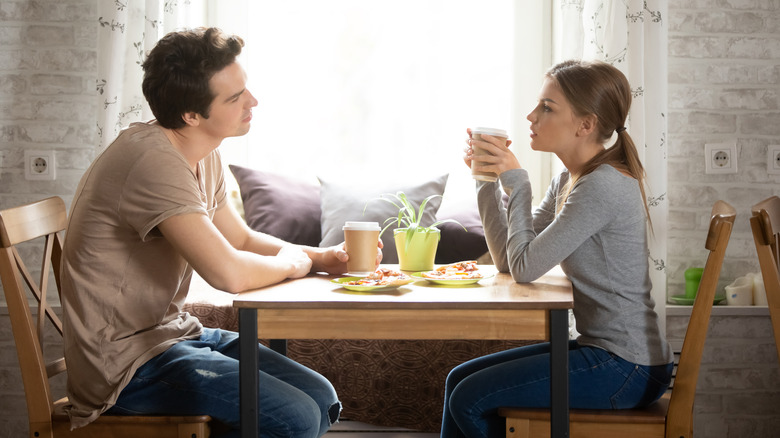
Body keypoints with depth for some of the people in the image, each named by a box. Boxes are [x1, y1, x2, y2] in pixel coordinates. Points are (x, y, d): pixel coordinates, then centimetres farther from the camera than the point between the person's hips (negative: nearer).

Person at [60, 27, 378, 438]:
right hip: (126, 360, -9)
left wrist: (321, 257, 2)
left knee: (321, 400, 2)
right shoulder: (154, 160, -25)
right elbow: (229, 273, -30)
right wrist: (289, 263, -8)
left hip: (174, 331, 9)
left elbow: (243, 240, 19)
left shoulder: (204, 156, 7)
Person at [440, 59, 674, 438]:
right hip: (599, 348, 10)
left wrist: (516, 181, -13)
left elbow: (525, 268, -20)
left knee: (470, 400, -8)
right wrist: (486, 178, 1)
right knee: (460, 379, 12)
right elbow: (508, 261, 8)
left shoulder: (603, 186, -21)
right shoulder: (569, 181, 9)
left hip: (627, 367, -10)